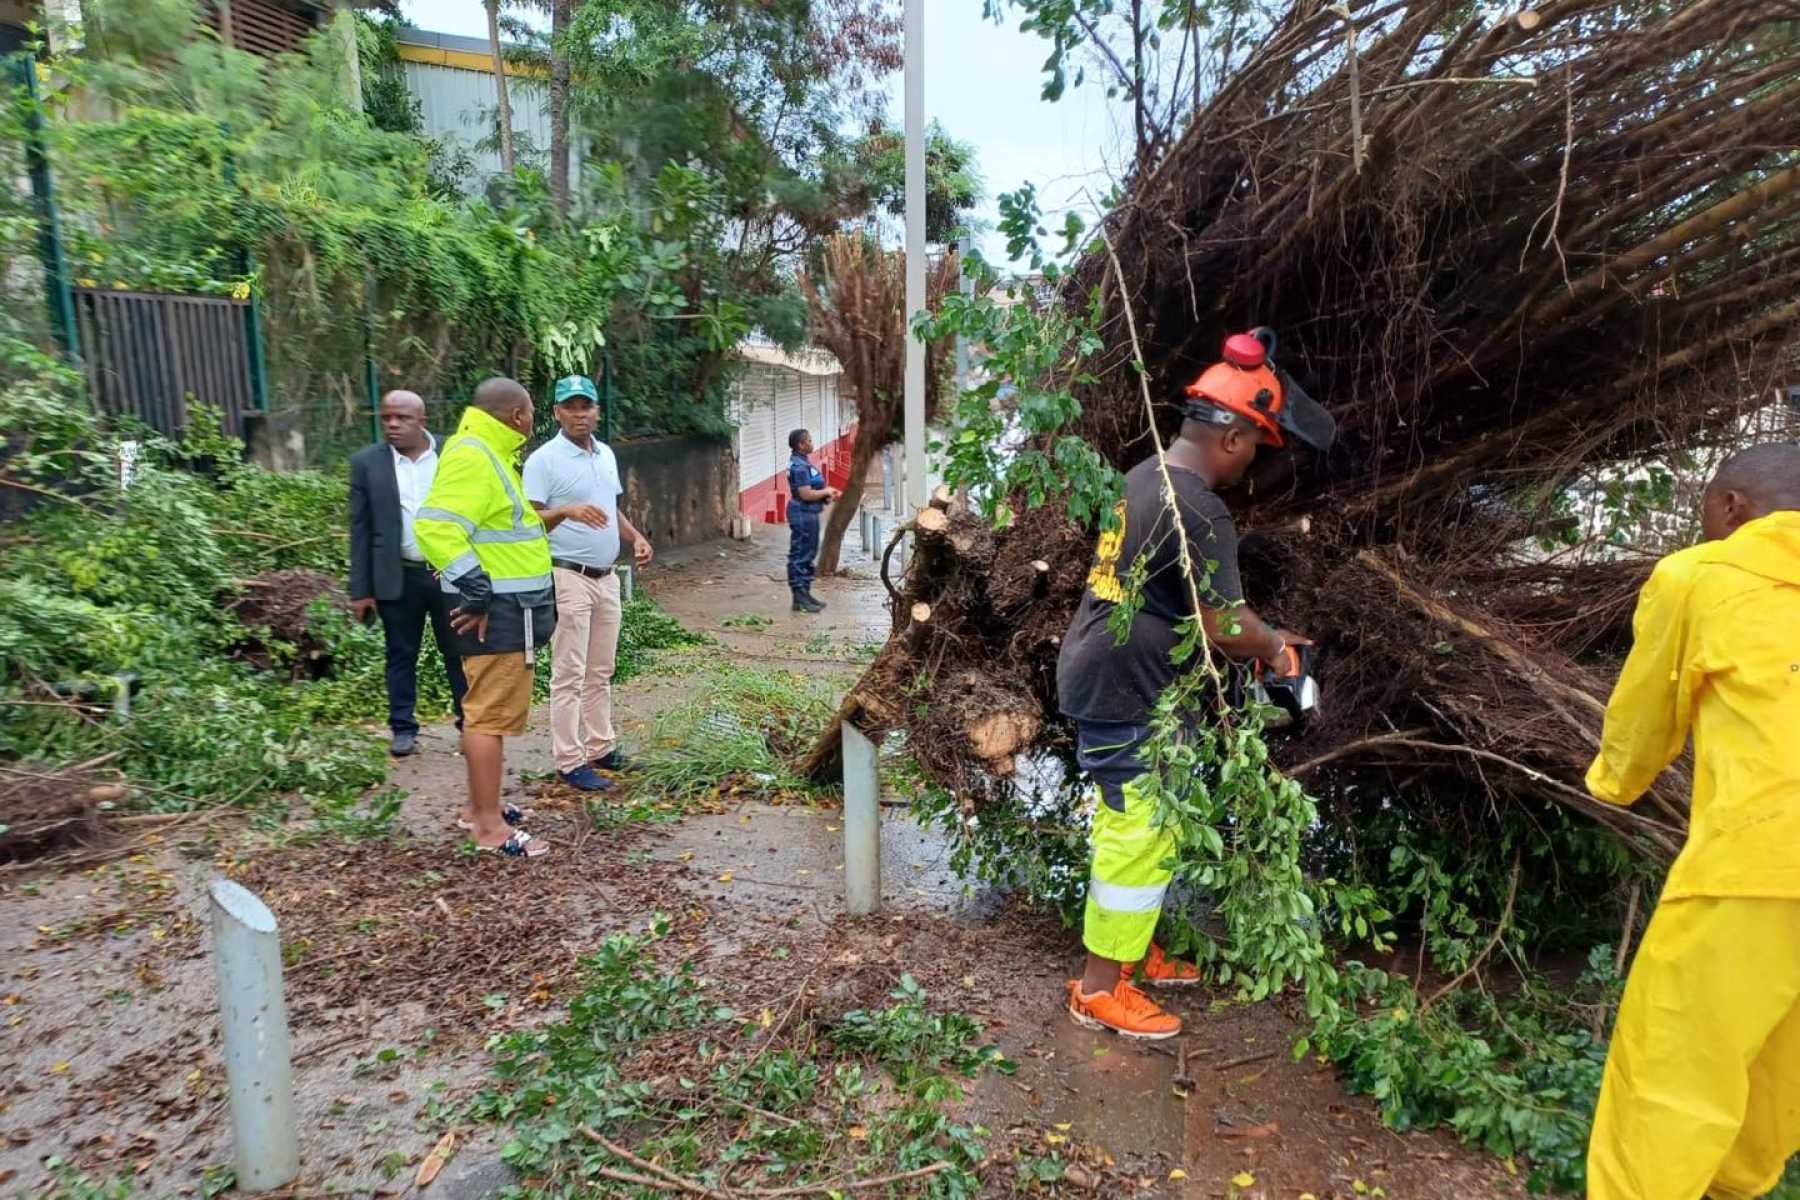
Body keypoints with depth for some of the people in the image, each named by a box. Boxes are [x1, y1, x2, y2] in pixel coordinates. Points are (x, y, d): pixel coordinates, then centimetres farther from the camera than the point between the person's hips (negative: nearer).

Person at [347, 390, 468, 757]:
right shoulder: (366, 462, 0)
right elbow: (361, 529, 0)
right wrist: (361, 589, -2)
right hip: (398, 577, 0)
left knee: (459, 652, 8)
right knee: (401, 656, 10)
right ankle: (403, 729, 21)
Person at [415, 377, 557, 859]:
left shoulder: (491, 454, 16)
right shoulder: (471, 456, -17)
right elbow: (435, 526, -27)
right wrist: (478, 593, -25)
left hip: (508, 605, 11)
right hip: (497, 610, -11)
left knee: (487, 709, 17)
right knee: (492, 714, -5)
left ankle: (479, 805, 29)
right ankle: (489, 825, 3)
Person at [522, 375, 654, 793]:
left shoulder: (606, 454, 11)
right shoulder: (543, 460, -11)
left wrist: (636, 537, 6)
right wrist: (567, 511, -33)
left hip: (606, 577, 8)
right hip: (568, 578, -7)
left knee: (600, 672, 14)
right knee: (570, 675, -3)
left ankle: (600, 748, 24)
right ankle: (570, 761, 4)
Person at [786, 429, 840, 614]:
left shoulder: (803, 462, 14)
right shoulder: (798, 466, -19)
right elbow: (806, 494, -25)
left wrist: (827, 494, 10)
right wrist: (826, 492, -11)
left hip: (809, 514, 11)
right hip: (803, 514, -11)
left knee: (808, 555, 16)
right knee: (800, 556, -5)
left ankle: (805, 593, 25)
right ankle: (800, 599, 0)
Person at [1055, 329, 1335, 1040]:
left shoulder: (1144, 479, 9)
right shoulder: (1198, 511, -22)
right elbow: (1226, 628, -20)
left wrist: (1257, 635, 16)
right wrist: (1273, 647, 2)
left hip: (1095, 679, 10)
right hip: (1128, 698, -10)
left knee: (1128, 826, 21)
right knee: (1139, 839, 3)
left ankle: (1131, 949, 38)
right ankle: (1100, 989, 17)